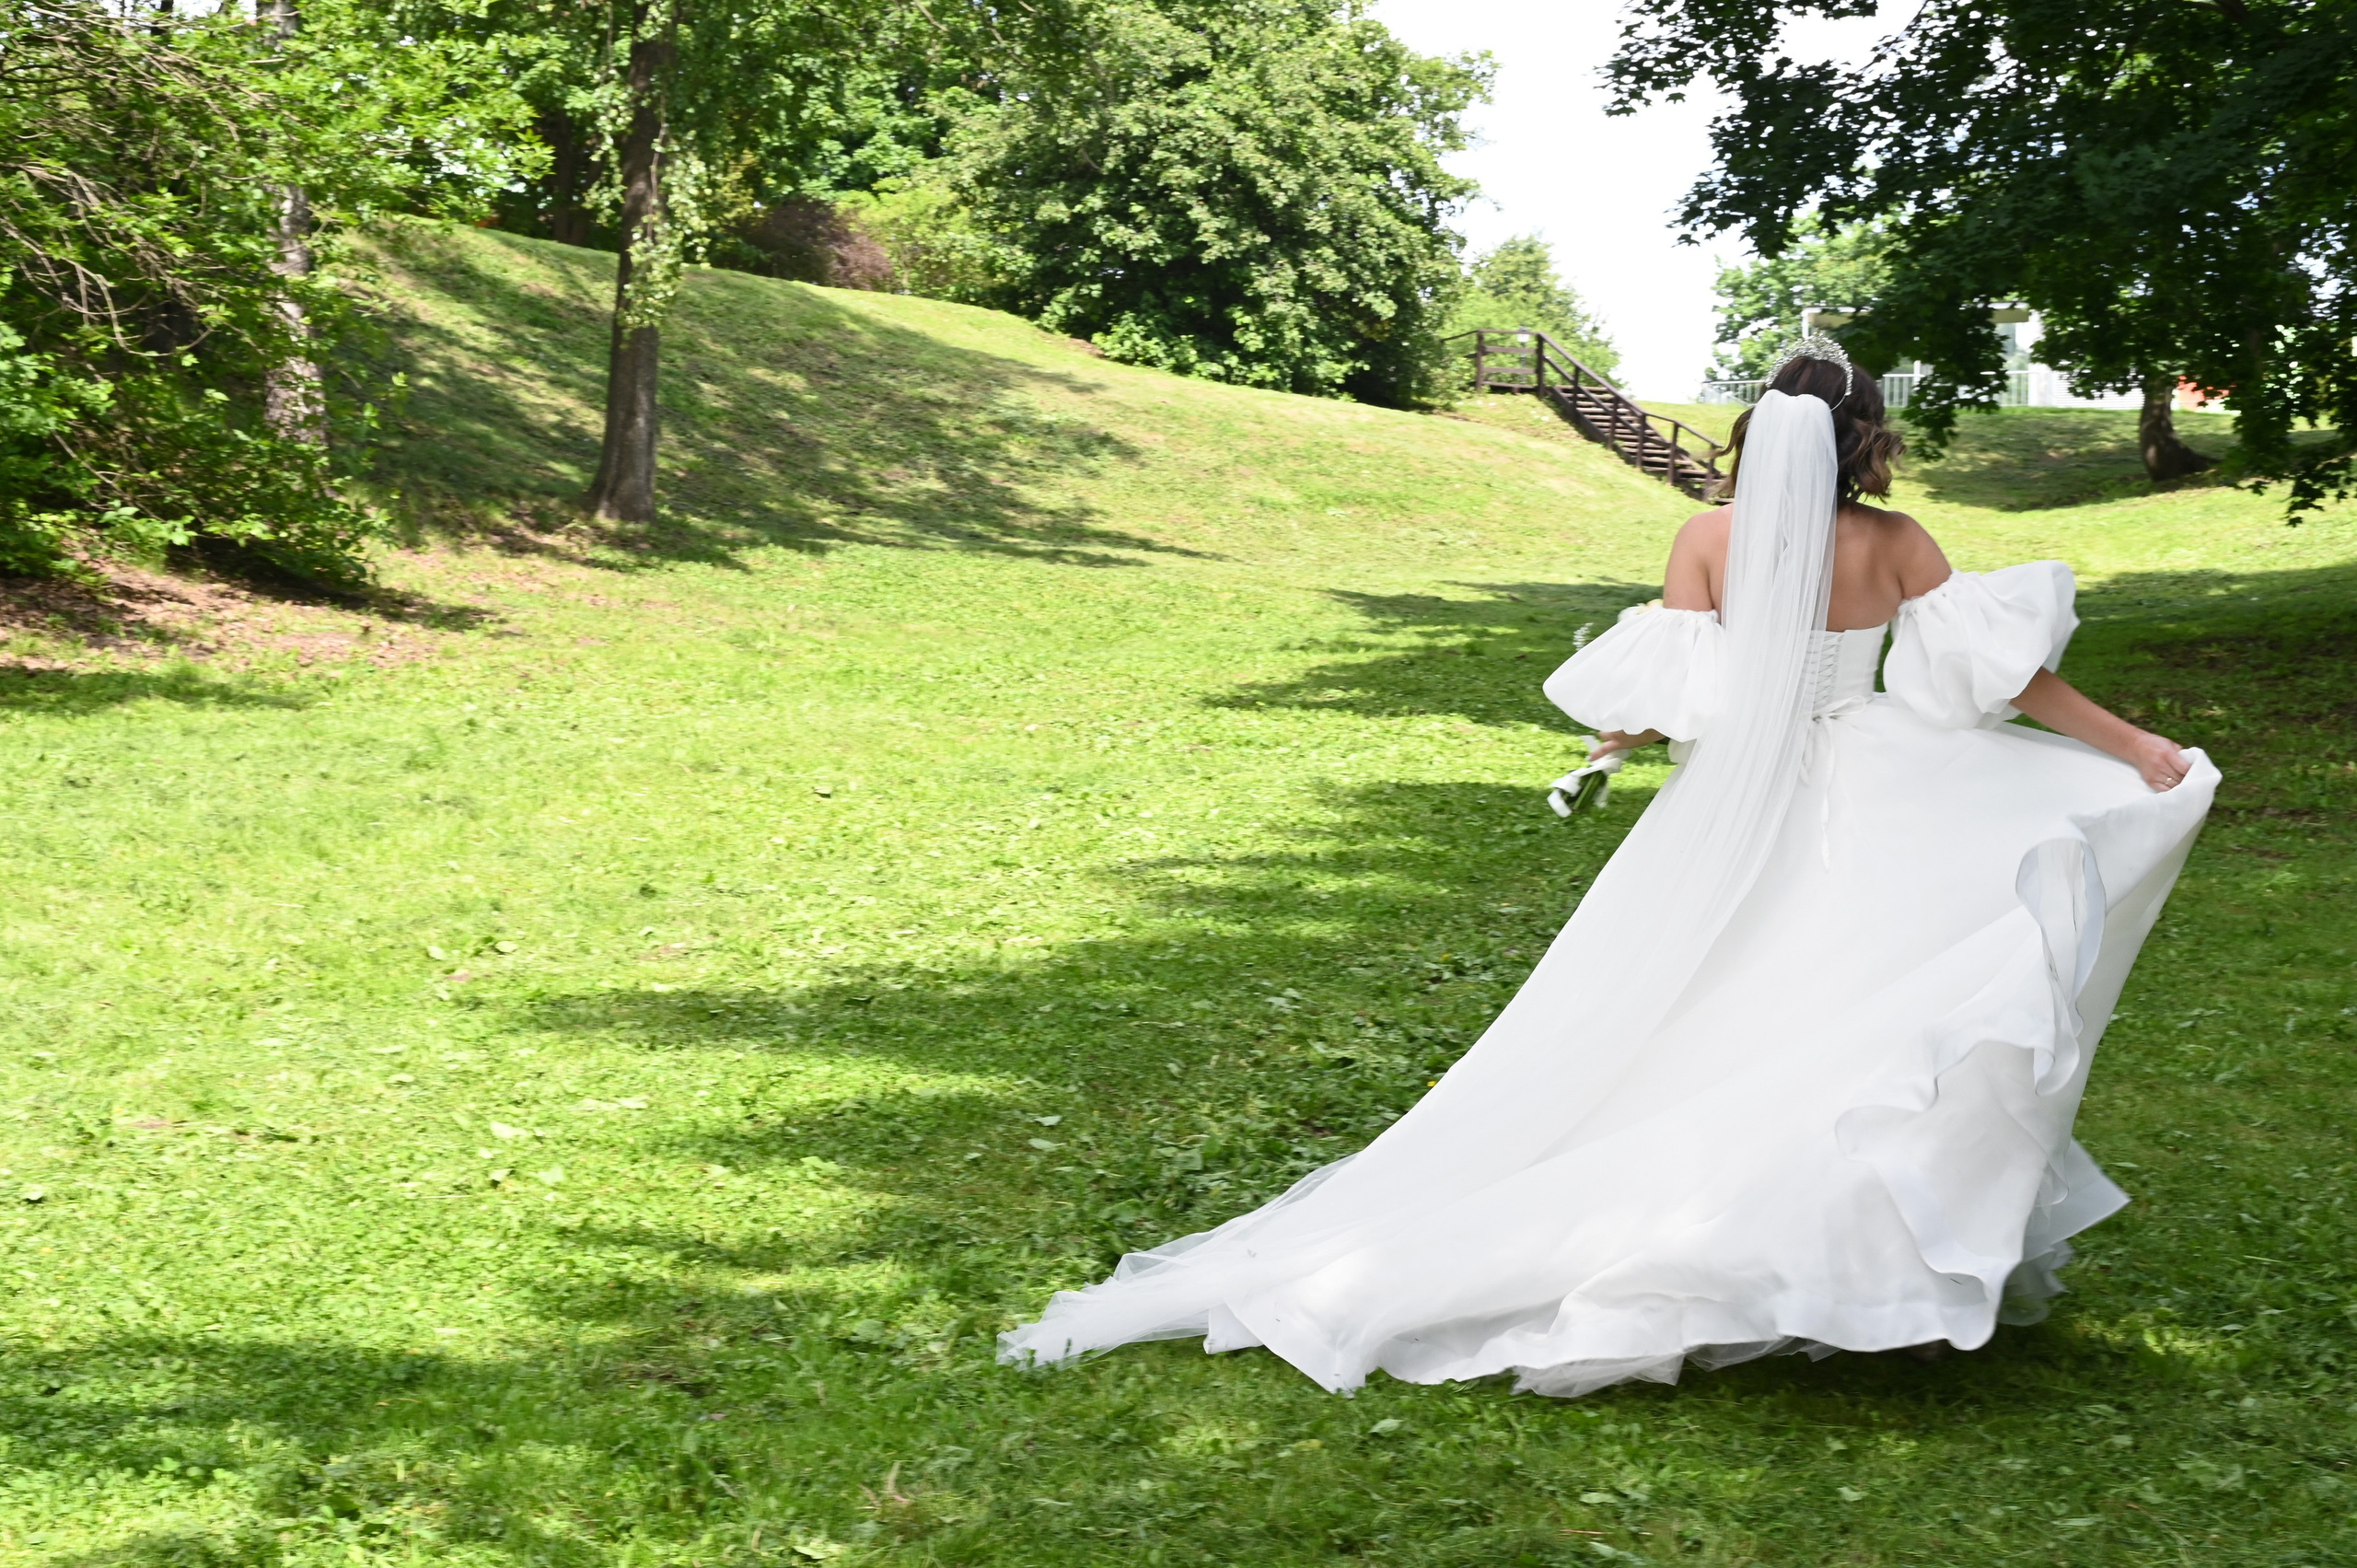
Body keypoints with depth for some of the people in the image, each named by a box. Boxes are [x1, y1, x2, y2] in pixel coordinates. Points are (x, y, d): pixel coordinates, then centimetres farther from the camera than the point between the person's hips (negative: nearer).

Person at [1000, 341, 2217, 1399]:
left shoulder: (1708, 540, -4)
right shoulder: (1897, 546, -2)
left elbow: (1662, 701, -7)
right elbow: (2006, 670, -2)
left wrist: (1618, 740, 16)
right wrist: (2134, 747, 7)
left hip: (1725, 830, 1)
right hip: (1858, 823, -1)